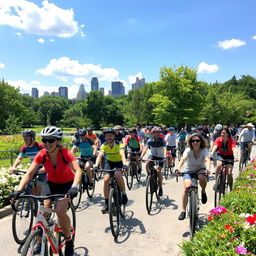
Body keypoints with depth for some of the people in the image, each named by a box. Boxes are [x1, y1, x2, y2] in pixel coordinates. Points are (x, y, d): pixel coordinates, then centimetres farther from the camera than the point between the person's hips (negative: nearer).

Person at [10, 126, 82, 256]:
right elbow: (29, 173, -24)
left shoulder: (65, 153, -30)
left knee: (60, 211, -21)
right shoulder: (42, 154, -22)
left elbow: (77, 170, -41)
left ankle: (69, 241, 4)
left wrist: (74, 187, -57)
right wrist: (19, 190, -37)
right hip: (51, 183, 4)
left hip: (67, 183, -4)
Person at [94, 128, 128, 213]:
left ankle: (124, 194, -9)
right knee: (106, 179, -17)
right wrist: (96, 165, -50)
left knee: (118, 175, -33)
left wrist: (124, 164, -60)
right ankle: (107, 203, -3)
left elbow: (122, 154, -41)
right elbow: (100, 155, -31)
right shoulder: (104, 145, -18)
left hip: (119, 162, -3)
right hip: (109, 162, 3)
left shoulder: (119, 144, -25)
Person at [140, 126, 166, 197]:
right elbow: (145, 148, -24)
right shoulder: (150, 141, -13)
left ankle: (160, 187, 0)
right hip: (153, 155, 2)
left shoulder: (162, 140, -16)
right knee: (147, 164, -30)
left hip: (160, 157, -1)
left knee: (158, 171, -17)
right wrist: (141, 156, -41)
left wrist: (165, 156, -49)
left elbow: (164, 149, -30)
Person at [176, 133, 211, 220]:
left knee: (202, 178, -36)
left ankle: (203, 192, 0)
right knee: (187, 187, -23)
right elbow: (183, 159, -33)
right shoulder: (188, 150, -17)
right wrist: (178, 168, -53)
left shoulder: (204, 150, -16)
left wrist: (208, 169, -54)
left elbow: (207, 159, -33)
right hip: (189, 171, 0)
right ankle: (183, 210, -13)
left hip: (200, 170, 0)